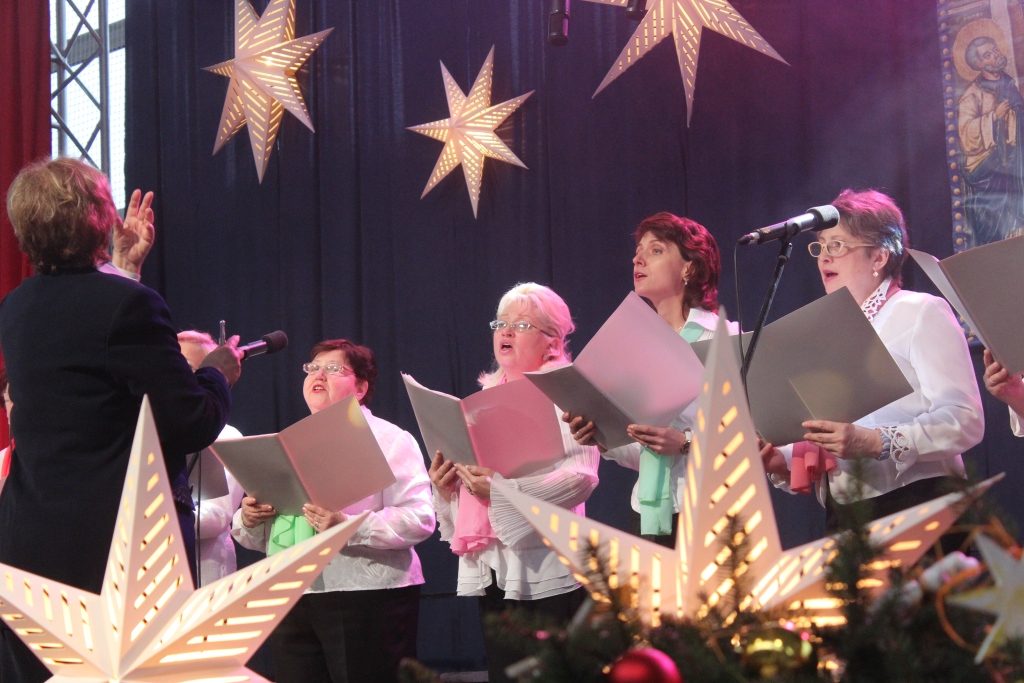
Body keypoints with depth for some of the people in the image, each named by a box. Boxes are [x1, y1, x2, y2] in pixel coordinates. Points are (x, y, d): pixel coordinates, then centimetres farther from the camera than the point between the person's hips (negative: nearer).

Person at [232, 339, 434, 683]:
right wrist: (249, 520, -1)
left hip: (367, 596, -5)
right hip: (292, 600, 5)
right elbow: (256, 537, 22)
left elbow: (418, 519, -11)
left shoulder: (389, 440, 4)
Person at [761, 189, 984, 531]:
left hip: (918, 507, -5)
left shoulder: (922, 313, 0)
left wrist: (877, 443, -23)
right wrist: (783, 463, -2)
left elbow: (965, 419, -13)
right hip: (843, 520, 5)